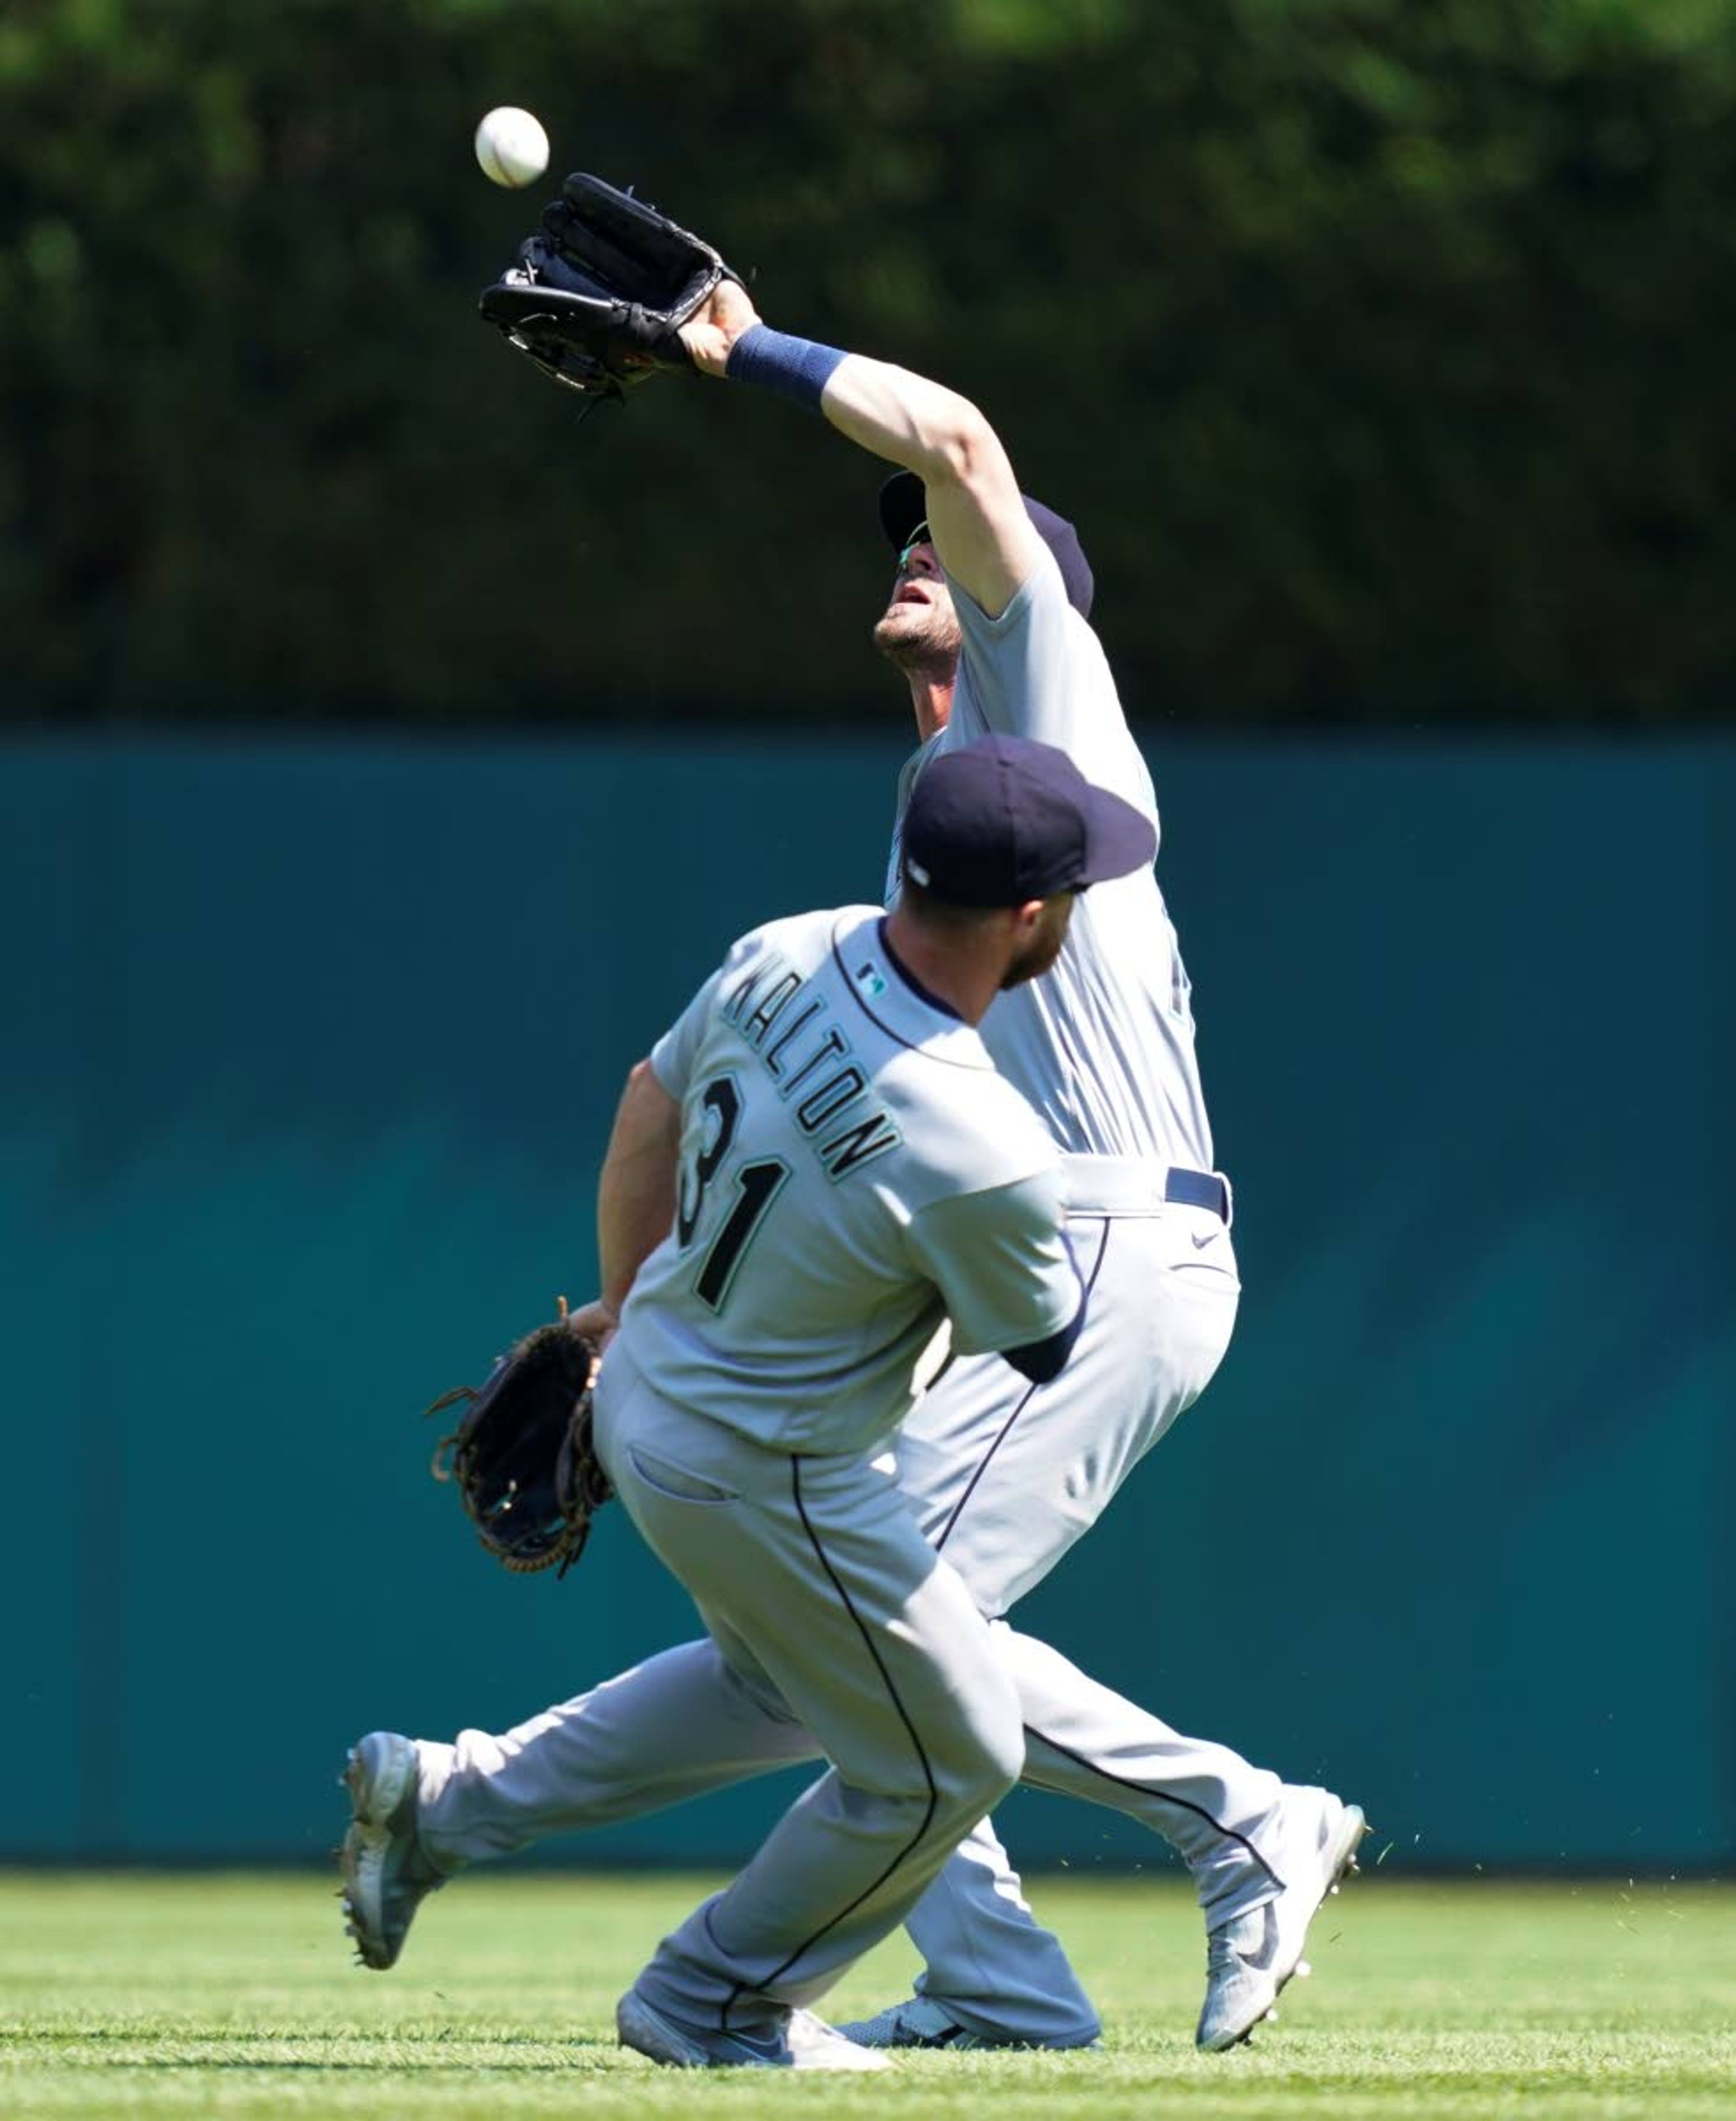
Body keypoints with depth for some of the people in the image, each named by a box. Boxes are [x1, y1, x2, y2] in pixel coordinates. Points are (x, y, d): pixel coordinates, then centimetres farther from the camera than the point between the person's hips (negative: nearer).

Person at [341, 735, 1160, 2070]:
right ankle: (715, 2003, 30)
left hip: (644, 1390, 8)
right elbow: (1044, 1345, -13)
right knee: (946, 1759, 14)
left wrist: (626, 1304, 23)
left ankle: (446, 1802, 29)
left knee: (781, 1680, 32)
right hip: (762, 1482, -8)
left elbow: (646, 1116, 6)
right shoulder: (982, 1155, -33)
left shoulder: (783, 959, -13)